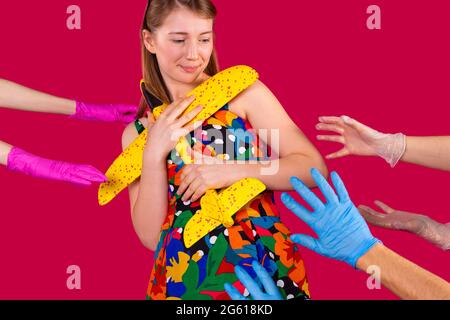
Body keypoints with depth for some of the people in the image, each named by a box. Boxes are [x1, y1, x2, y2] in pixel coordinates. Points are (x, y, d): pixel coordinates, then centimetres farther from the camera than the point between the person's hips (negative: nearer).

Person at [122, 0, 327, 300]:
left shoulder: (243, 92, -3)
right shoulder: (137, 132, 4)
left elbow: (313, 167, -7)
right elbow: (151, 236, -2)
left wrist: (232, 170, -18)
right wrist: (155, 154, -12)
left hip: (264, 266, -1)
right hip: (181, 280, 2)